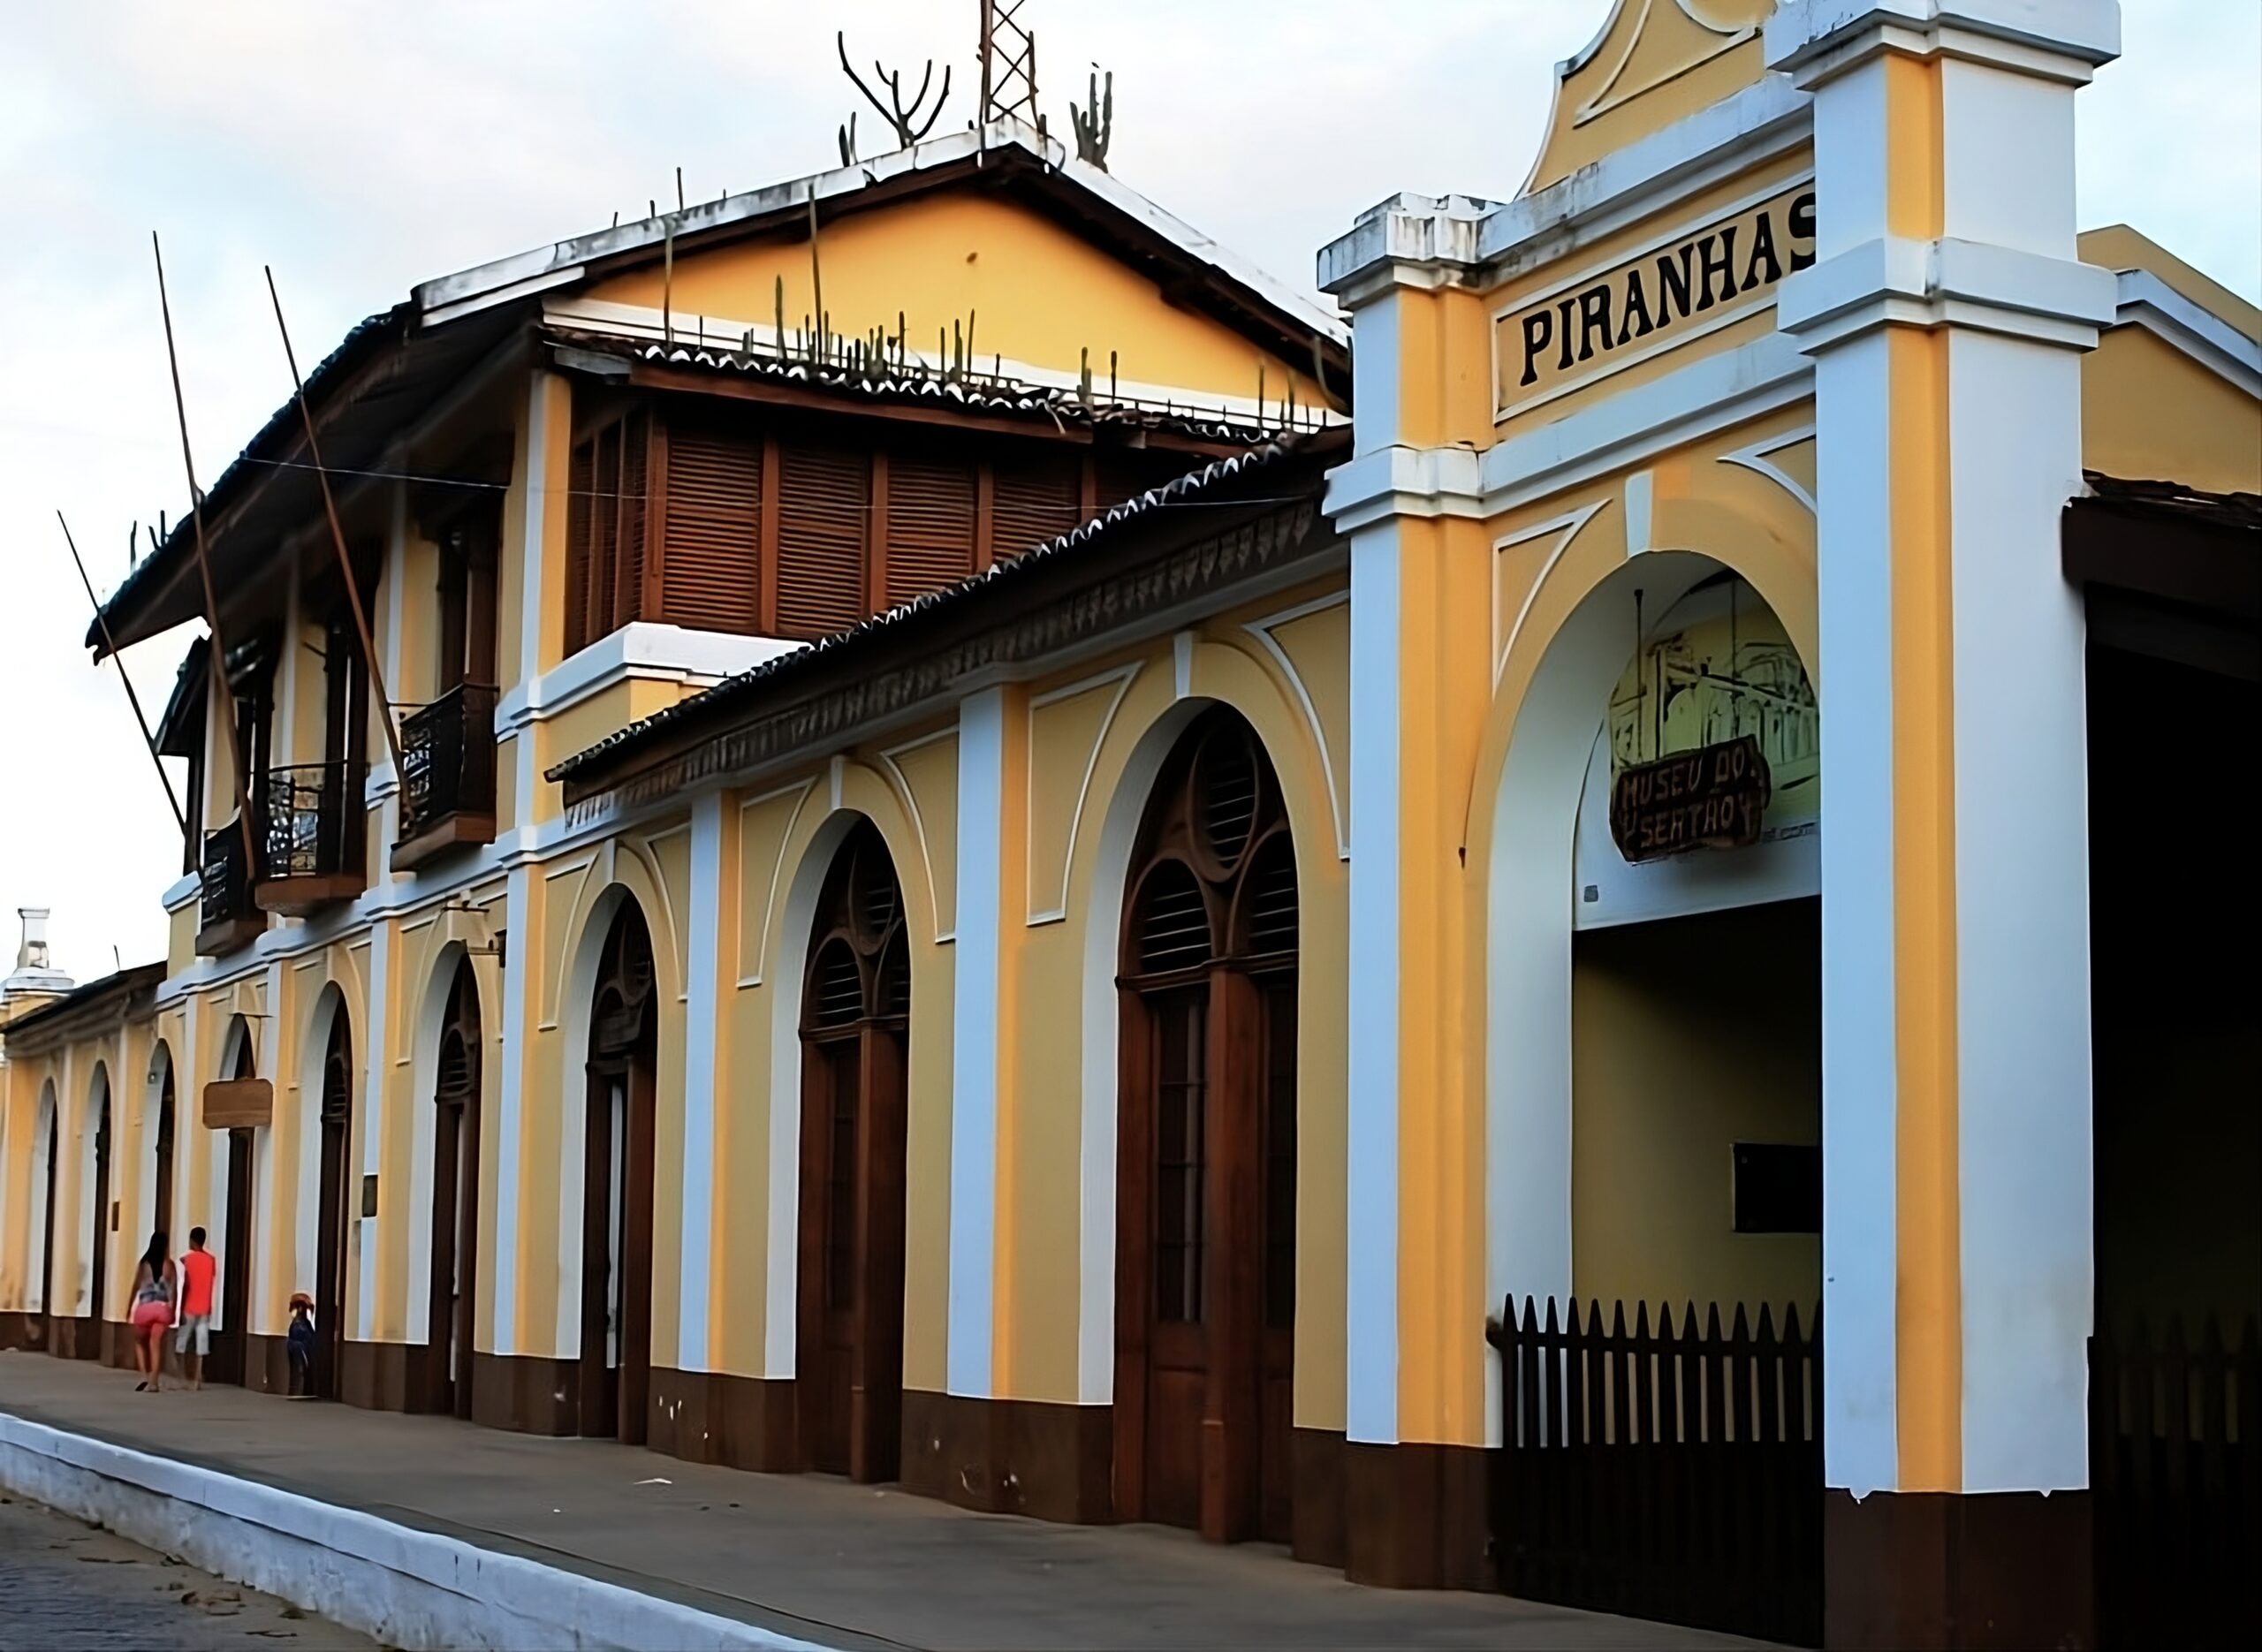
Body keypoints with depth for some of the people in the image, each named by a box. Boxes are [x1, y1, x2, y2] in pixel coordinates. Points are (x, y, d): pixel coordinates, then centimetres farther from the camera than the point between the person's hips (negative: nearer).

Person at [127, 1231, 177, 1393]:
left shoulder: (144, 1264, 0)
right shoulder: (169, 1265, 0)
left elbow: (135, 1287, 1)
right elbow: (174, 1289, -2)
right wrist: (173, 1310, 5)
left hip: (145, 1307, 0)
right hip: (162, 1308, 1)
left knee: (140, 1342, 18)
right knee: (156, 1345, 4)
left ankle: (145, 1376, 3)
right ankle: (153, 1382, 0)